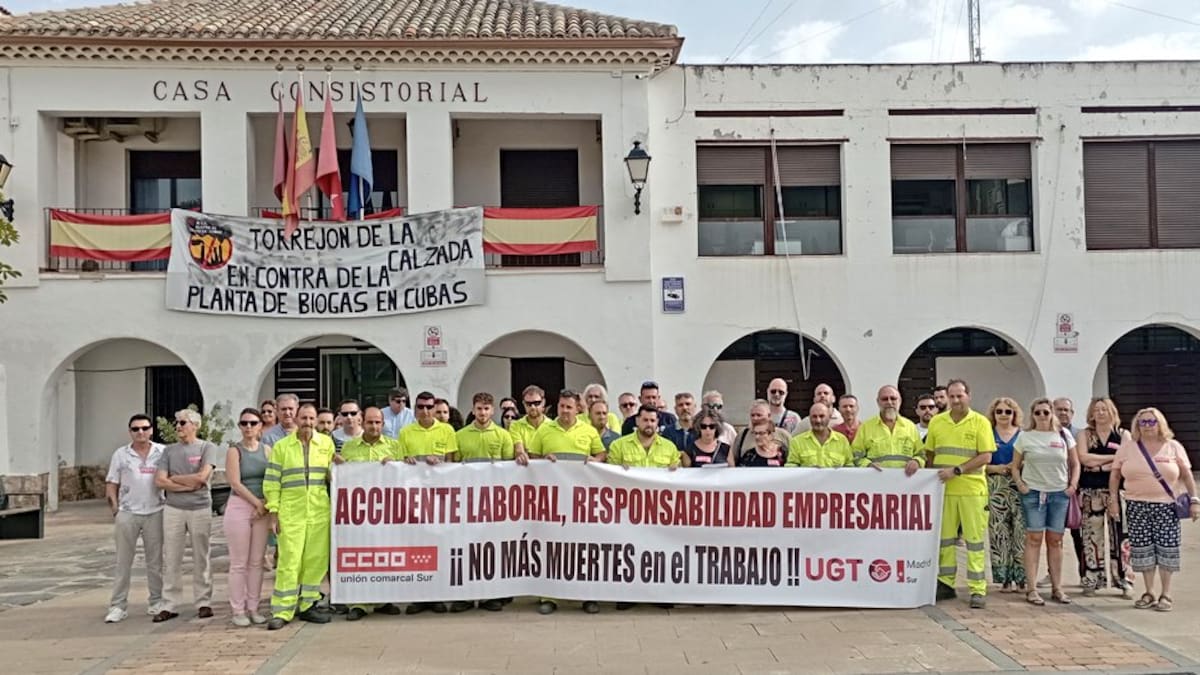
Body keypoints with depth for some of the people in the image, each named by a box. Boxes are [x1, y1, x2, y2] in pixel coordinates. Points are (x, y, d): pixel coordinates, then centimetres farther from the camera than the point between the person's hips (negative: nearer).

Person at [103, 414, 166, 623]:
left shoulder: (162, 452, 2)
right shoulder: (120, 454, 4)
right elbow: (111, 485, 6)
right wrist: (115, 509, -3)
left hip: (155, 513, 0)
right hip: (127, 513, 0)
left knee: (155, 561, 7)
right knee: (123, 561, 3)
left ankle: (156, 601, 17)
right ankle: (118, 606, 8)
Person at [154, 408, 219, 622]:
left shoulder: (207, 448, -2)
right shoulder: (169, 450, 8)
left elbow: (202, 477, -14)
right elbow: (159, 481, -1)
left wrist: (174, 478, -4)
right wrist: (189, 485, -9)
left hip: (201, 509, -3)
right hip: (173, 509, 3)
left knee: (201, 559, 5)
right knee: (171, 559, 4)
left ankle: (203, 602, 14)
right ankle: (169, 605, 10)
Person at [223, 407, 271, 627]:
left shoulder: (266, 450, 8)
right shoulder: (234, 451, -3)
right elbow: (235, 483, -10)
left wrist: (265, 504, -8)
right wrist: (257, 503, -9)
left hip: (262, 509, 4)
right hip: (239, 507, -4)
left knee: (257, 562, 6)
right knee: (239, 563, 0)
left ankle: (253, 608, 14)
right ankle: (238, 611, 6)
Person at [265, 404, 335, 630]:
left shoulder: (326, 443, 11)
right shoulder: (281, 446, 5)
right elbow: (271, 482, 4)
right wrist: (273, 512, -2)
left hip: (319, 511, 3)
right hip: (290, 512, -3)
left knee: (316, 560, 4)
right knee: (289, 561, -6)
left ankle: (307, 605, 16)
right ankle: (282, 612, 0)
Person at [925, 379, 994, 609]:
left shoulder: (980, 422, -2)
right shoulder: (936, 422, 8)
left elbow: (986, 456, -8)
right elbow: (930, 454, 14)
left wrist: (956, 471, -15)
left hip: (972, 490, -3)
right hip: (943, 489, 3)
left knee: (974, 540, 0)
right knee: (944, 537, 9)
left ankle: (978, 589, 5)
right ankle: (945, 583, 19)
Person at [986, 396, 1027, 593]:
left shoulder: (1022, 434, 10)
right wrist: (995, 468, -11)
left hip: (1019, 486, 0)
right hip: (996, 488, 0)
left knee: (1021, 531, -6)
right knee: (1000, 533, -1)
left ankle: (1021, 578, 3)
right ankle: (1005, 578, 7)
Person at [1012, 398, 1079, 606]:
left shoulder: (1063, 435, 7)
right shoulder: (1025, 437, 3)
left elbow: (1075, 464, 13)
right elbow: (1015, 466, 7)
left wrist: (1072, 484, 2)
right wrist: (1020, 484, -7)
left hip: (1059, 493, 2)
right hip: (1033, 492, -2)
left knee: (1055, 540, 6)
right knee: (1034, 538, -4)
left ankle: (1057, 588, 15)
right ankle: (1031, 589, -2)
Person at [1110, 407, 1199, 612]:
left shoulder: (1173, 447, 4)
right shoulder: (1128, 447, 4)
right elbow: (1115, 474, 7)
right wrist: (1112, 499, 2)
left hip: (1167, 506, -1)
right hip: (1137, 506, 1)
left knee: (1166, 547, -1)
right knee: (1142, 548, 3)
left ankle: (1165, 594, 10)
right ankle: (1149, 593, 15)